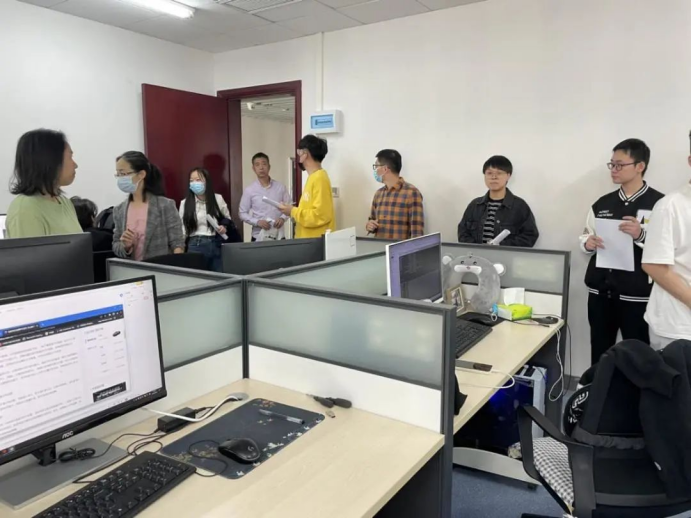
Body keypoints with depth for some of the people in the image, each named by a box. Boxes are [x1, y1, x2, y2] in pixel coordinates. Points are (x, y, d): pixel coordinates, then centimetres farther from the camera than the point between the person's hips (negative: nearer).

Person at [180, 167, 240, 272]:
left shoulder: (218, 199, 3)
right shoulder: (185, 203, 2)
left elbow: (228, 220, 15)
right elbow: (182, 230, 3)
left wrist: (225, 227, -6)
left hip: (217, 245, 1)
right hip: (196, 246, -1)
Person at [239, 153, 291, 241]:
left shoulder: (280, 187, 2)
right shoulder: (249, 190, -1)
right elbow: (243, 213, 2)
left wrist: (283, 218, -13)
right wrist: (257, 222, -14)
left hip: (278, 235, 1)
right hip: (259, 236, -1)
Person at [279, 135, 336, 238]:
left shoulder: (319, 178, -15)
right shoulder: (314, 177, 13)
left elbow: (320, 215, -23)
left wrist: (293, 211, -13)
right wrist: (295, 210, 4)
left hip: (317, 241, -9)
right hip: (309, 240, 9)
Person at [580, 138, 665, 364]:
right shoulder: (602, 204, 10)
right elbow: (586, 240, 17)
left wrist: (641, 235, -25)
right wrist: (588, 243, -5)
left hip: (635, 296, -4)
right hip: (600, 293, 5)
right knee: (599, 353, 14)